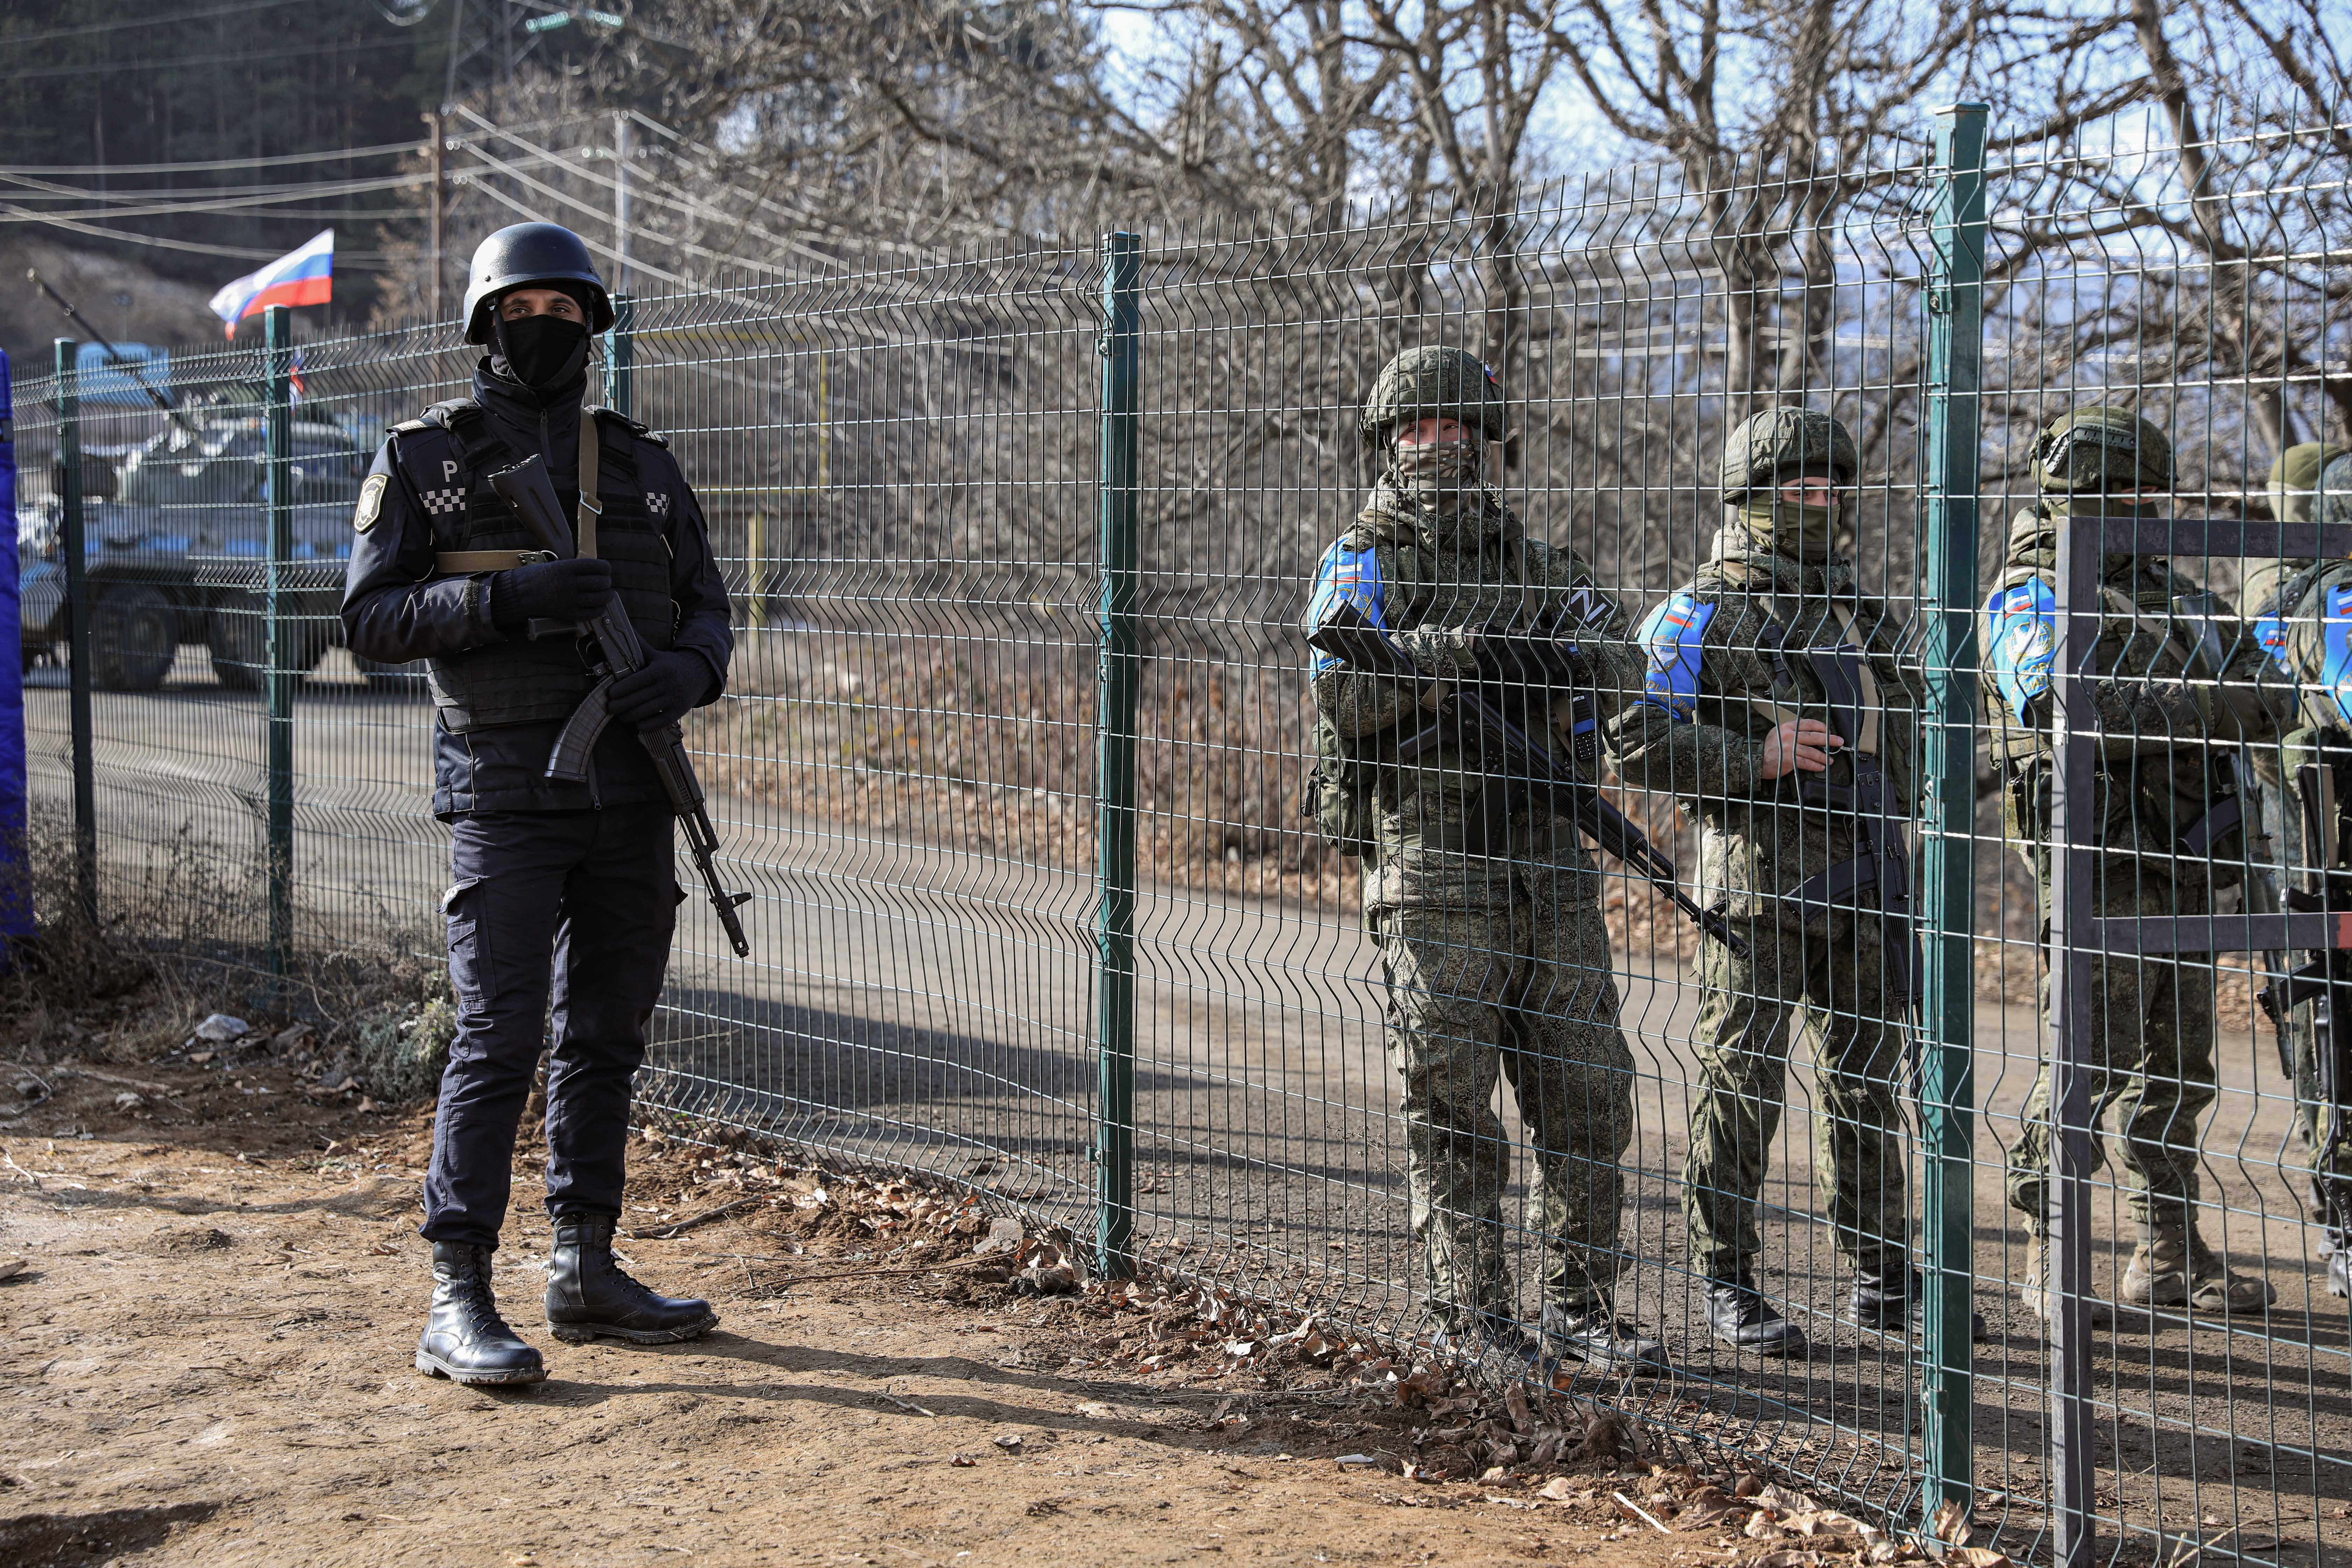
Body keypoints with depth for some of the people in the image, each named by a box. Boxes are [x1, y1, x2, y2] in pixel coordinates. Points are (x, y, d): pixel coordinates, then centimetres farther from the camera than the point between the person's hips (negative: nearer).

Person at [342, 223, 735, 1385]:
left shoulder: (641, 463, 14)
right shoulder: (424, 458, 3)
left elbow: (705, 603, 14)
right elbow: (370, 620, -4)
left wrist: (688, 669, -9)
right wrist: (503, 597, -18)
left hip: (632, 792, 5)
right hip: (508, 794, -5)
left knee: (606, 1038, 10)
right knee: (498, 1038, -10)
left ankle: (586, 1272, 20)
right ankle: (457, 1305, -7)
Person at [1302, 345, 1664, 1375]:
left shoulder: (1528, 559, 16)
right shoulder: (1363, 562, 1)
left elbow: (1617, 653, 5)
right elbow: (1347, 692, -15)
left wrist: (1578, 662, -16)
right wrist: (1464, 650, -20)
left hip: (1549, 862, 5)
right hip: (1433, 871, -5)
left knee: (1588, 1093, 6)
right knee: (1450, 1104, -1)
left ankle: (1578, 1310, 15)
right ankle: (1472, 1319, 9)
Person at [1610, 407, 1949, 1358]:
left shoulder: (1858, 611, 15)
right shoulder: (1705, 614, -6)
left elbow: (1898, 736, 24)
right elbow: (1639, 743, -12)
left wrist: (1891, 875, 16)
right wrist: (1756, 756, -20)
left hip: (1861, 885, 6)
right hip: (1760, 884, -6)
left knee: (1867, 1085, 11)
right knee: (1741, 1086, -2)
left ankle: (1883, 1278, 21)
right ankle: (1728, 1287, 6)